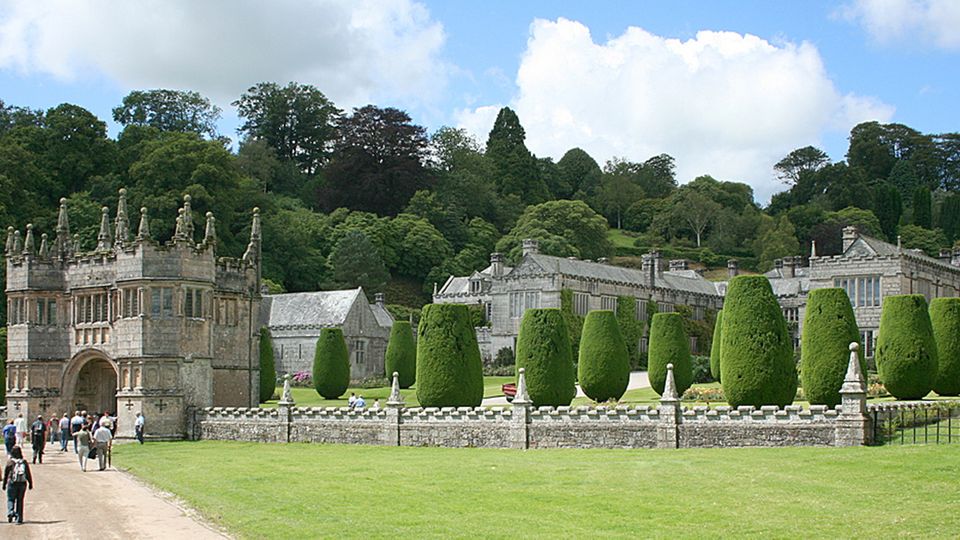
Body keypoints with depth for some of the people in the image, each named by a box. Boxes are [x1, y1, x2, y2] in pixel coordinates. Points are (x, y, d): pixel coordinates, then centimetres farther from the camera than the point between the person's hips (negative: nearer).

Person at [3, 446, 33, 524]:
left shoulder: (10, 462, -4)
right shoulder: (24, 462, 3)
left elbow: (6, 474, -1)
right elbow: (28, 474, 4)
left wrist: (4, 484, 6)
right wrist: (30, 484, 10)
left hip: (12, 483, -2)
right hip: (22, 483, 2)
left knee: (10, 499, 9)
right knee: (20, 501, 10)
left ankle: (10, 512, -18)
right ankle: (19, 519, 9)